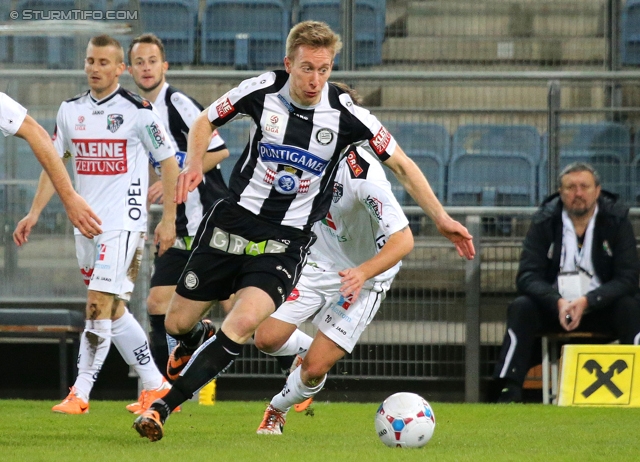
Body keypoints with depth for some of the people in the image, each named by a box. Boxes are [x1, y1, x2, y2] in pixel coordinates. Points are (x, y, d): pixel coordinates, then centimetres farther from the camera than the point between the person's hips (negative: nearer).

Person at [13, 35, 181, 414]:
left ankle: (80, 394, -12)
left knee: (100, 305, -14)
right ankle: (156, 385, 20)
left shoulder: (138, 110, -7)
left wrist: (169, 219, -5)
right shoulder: (71, 110, 9)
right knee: (113, 310, 9)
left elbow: (169, 162, -3)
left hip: (124, 222, -6)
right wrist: (35, 213, 9)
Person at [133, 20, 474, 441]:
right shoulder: (262, 91, -9)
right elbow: (206, 121, 9)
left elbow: (401, 165, -2)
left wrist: (441, 218, -6)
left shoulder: (345, 113, -12)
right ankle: (196, 341, 48)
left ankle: (162, 409, -20)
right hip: (234, 219, 2)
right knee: (178, 323, 8)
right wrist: (195, 162, -10)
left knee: (243, 323, -26)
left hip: (287, 243, -2)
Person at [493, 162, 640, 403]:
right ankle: (510, 390, -30)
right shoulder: (544, 222, -4)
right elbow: (527, 276, -11)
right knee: (520, 308, -26)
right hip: (553, 306, 1)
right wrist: (558, 303, -30)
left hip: (602, 305, -1)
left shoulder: (616, 220, -6)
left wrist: (586, 302, -28)